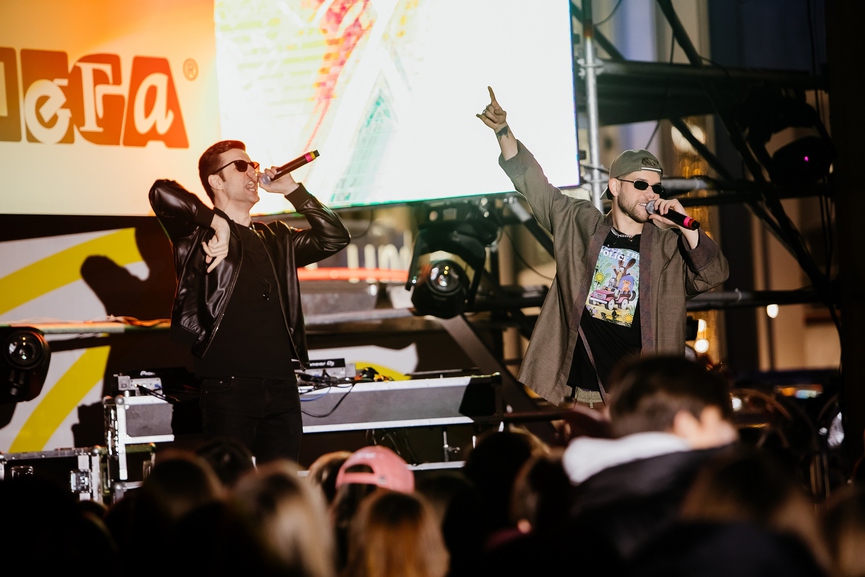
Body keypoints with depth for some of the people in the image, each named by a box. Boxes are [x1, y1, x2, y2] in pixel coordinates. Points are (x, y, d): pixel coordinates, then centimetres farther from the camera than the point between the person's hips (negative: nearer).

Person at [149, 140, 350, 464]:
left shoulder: (275, 240, 22)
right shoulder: (199, 234, 3)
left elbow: (334, 238, 18)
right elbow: (162, 192, -12)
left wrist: (292, 190, 14)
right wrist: (217, 223, -16)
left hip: (282, 388, 5)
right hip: (228, 387, -5)